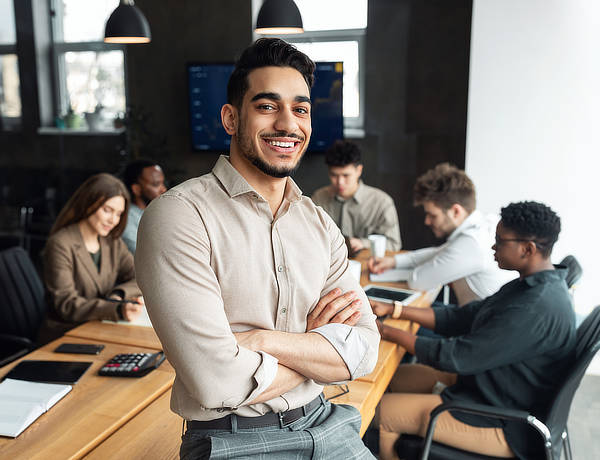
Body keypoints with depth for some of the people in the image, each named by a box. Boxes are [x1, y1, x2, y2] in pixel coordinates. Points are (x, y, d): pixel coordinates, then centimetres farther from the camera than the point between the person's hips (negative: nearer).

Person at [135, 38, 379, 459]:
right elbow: (218, 383, -21)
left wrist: (261, 340, -17)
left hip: (323, 425, 5)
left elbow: (365, 350, -3)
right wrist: (319, 347, -7)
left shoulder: (320, 224, 5)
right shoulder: (178, 216, -14)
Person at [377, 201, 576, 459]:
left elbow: (455, 357, -27)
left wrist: (388, 333, -15)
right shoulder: (531, 286, 2)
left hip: (505, 428, -10)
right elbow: (463, 317, 6)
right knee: (399, 376, 15)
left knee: (381, 412, -4)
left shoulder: (535, 310, -31)